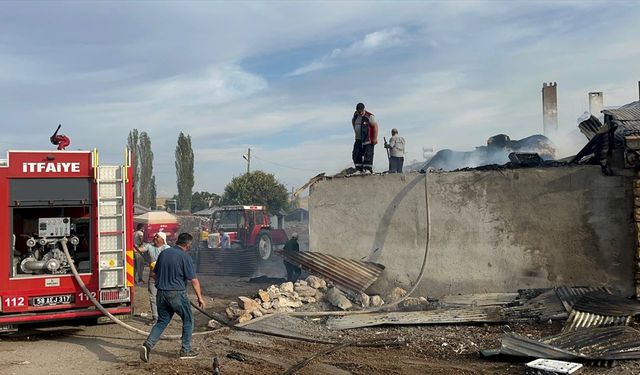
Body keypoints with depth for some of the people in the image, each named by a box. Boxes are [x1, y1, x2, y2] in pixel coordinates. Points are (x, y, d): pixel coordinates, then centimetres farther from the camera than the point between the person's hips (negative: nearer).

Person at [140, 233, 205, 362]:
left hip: (161, 293, 6)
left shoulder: (163, 253, 6)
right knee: (188, 320, 13)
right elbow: (194, 280, -13)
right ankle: (185, 350, 15)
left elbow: (155, 273, 15)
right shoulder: (185, 257, -13)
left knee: (162, 321, 15)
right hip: (177, 294, -6)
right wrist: (200, 297, -4)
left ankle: (148, 344, -5)